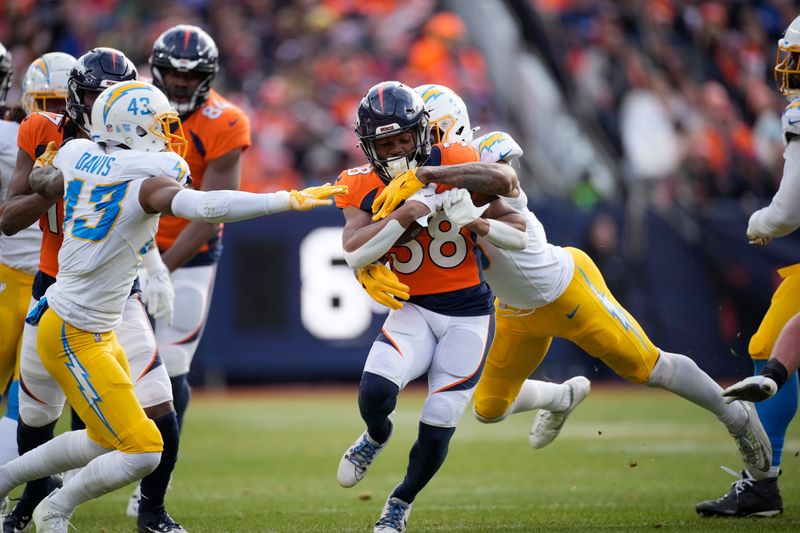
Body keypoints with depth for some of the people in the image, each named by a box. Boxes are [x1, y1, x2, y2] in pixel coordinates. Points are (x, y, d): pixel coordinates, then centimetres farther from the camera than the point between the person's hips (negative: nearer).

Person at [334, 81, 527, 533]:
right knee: (375, 393, -26)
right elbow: (354, 254, -22)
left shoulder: (456, 165, -9)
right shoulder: (363, 188, -5)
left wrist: (475, 221, -23)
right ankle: (377, 436, 12)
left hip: (469, 316, -1)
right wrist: (406, 216, -29)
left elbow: (520, 235, -6)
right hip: (414, 310, 1)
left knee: (437, 430, -4)